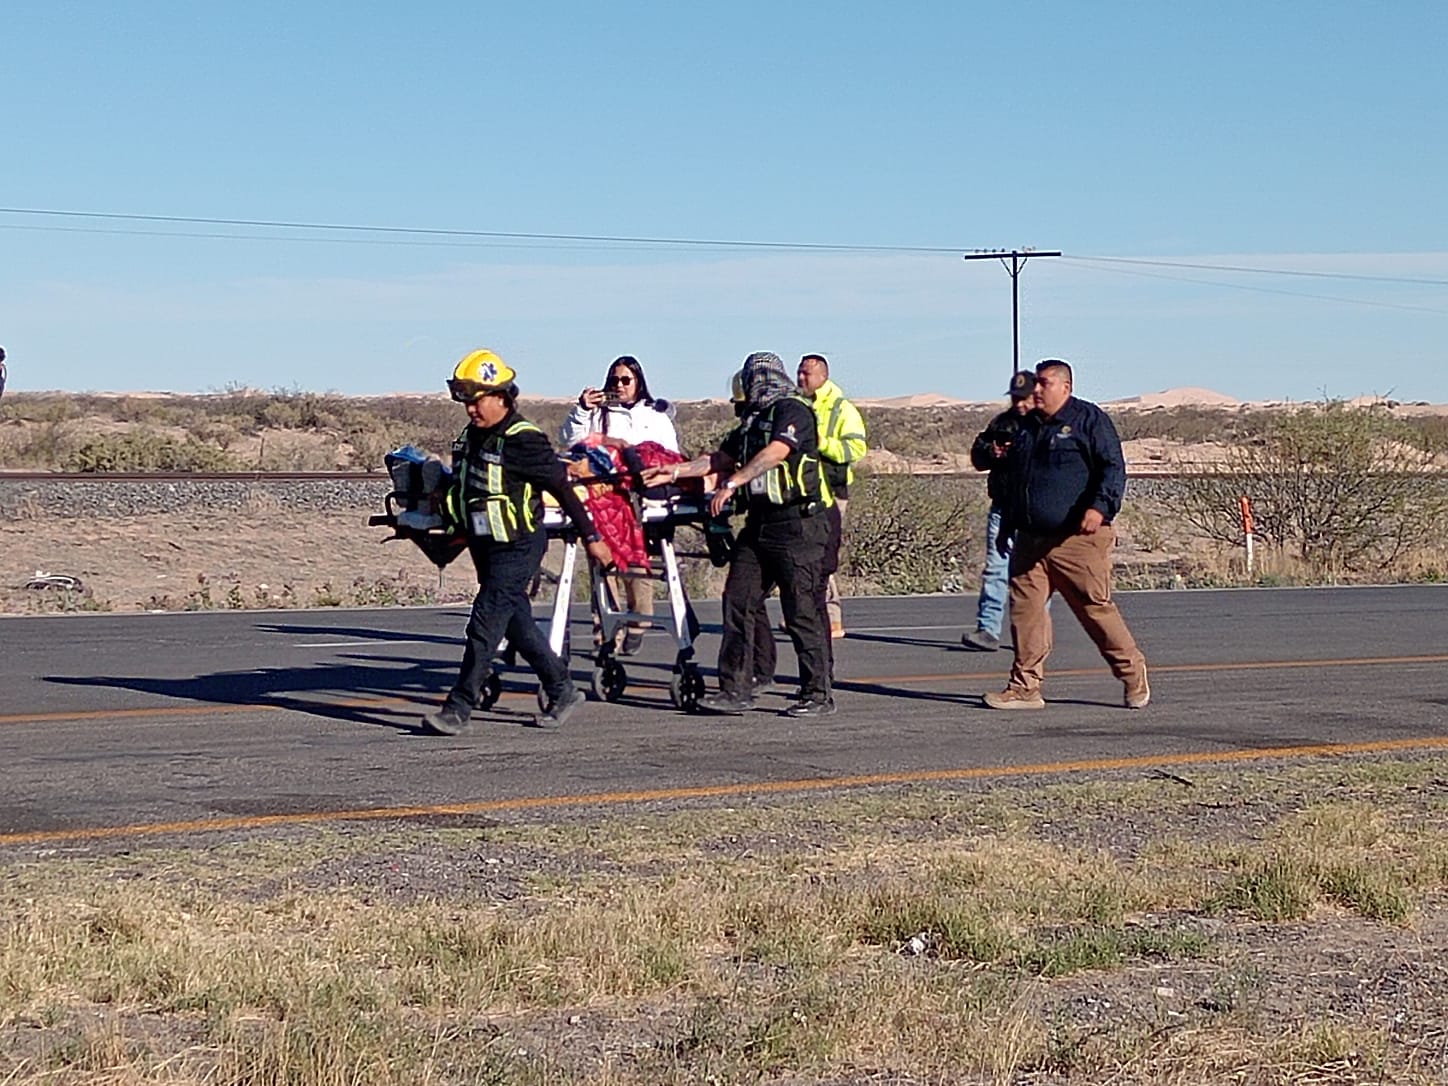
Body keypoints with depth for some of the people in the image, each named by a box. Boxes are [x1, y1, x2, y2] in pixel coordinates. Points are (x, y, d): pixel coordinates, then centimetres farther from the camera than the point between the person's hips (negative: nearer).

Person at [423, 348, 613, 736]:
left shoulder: (523, 441, -17)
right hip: (486, 546, 9)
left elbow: (562, 487, -12)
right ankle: (562, 691, 26)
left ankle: (459, 708, -11)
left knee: (485, 624, -12)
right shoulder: (471, 438, 8)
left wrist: (590, 537, -9)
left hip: (518, 547, -9)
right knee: (517, 624, 14)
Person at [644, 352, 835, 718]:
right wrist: (673, 472, 14)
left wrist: (731, 483, -24)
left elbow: (775, 453, -20)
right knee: (738, 601, 2)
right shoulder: (753, 419, 21)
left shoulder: (793, 410, -6)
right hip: (759, 523, 9)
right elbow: (720, 458, 22)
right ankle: (735, 690, 5)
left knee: (802, 610, -6)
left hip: (797, 523, -9)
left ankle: (819, 694, 1)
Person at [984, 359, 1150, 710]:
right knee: (1025, 608, -1)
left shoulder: (1088, 419, -1)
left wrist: (1100, 507, -23)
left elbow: (1113, 468, -8)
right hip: (1031, 540, 7)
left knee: (1095, 608, -3)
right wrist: (1006, 527, 24)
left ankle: (1133, 675, 13)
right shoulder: (1027, 426, 19)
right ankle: (1025, 687, 3)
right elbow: (1013, 480, 27)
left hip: (1077, 539, -6)